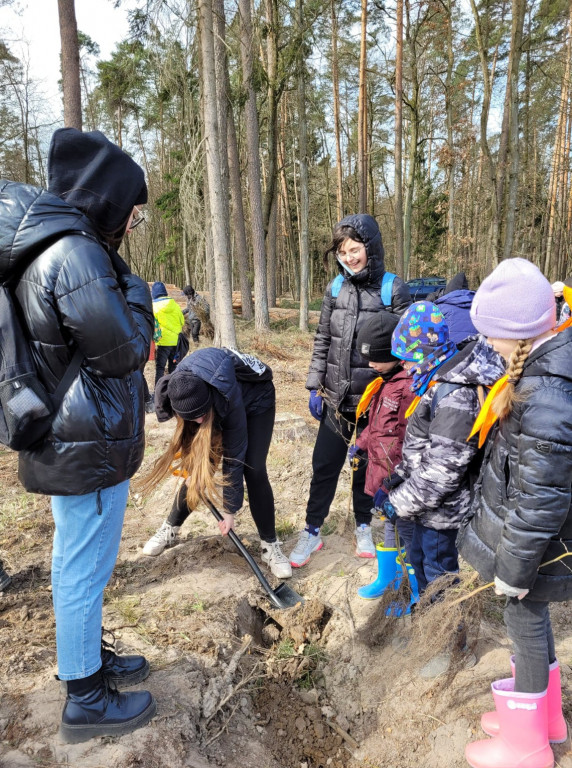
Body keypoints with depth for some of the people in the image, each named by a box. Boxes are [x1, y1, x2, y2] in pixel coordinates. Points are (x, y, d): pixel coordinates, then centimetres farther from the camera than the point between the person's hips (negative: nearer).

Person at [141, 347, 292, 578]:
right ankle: (170, 529, 18)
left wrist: (229, 510, -26)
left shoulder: (227, 397, -43)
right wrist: (190, 463, -5)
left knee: (254, 471, -16)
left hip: (256, 399, -4)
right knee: (196, 468, -2)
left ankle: (270, 545, -4)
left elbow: (234, 456, -32)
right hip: (217, 403, 4)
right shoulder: (179, 390, -30)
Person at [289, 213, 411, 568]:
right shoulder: (335, 288, 3)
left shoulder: (393, 289, -7)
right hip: (336, 396, 3)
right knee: (324, 465, 7)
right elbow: (322, 340, 8)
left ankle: (364, 527, 34)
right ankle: (312, 532, 22)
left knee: (367, 466, 13)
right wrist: (315, 386, 4)